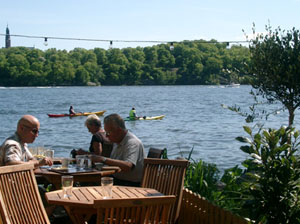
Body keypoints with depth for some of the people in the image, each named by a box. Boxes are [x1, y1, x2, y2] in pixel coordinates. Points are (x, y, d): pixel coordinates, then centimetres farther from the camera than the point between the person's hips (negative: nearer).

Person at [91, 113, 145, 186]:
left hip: (130, 184, -9)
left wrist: (103, 159, -32)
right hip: (116, 180, 9)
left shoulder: (133, 143, -18)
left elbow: (127, 166, -34)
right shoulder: (117, 141, 13)